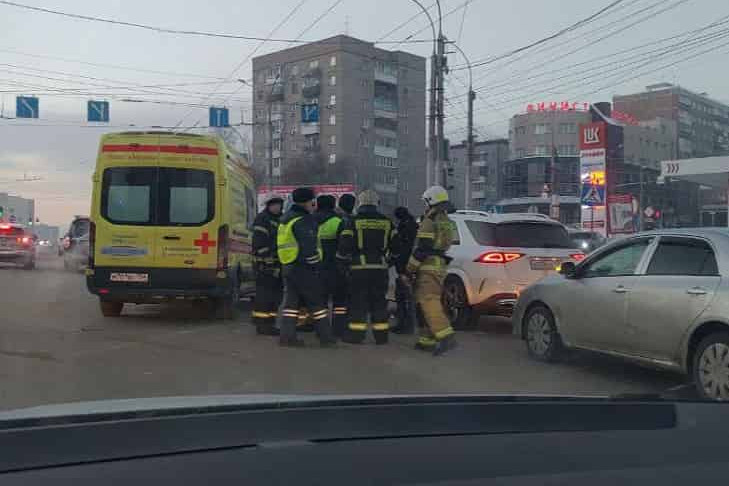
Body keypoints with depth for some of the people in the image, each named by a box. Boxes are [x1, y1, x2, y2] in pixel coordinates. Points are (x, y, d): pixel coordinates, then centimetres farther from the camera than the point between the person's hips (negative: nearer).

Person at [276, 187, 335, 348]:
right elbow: (309, 248, -21)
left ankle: (287, 335, 5)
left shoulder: (285, 219, 16)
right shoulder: (303, 221, -15)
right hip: (303, 268, -9)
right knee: (316, 301, 0)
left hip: (287, 266, 9)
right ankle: (326, 337, 5)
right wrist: (315, 264, -11)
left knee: (290, 301, 9)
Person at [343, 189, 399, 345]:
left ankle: (356, 334, 2)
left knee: (358, 302, 2)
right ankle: (381, 335, 12)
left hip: (359, 268, -3)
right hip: (380, 268, 3)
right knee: (379, 302, 10)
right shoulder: (386, 222, 9)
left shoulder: (354, 221, -1)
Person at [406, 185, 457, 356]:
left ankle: (446, 337, -25)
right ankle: (427, 340, 12)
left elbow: (422, 248, -16)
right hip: (441, 265, 10)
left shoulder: (430, 222, -11)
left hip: (429, 265, -10)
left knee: (429, 302, -15)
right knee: (431, 302, 11)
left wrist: (410, 268, -10)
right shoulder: (446, 222, 19)